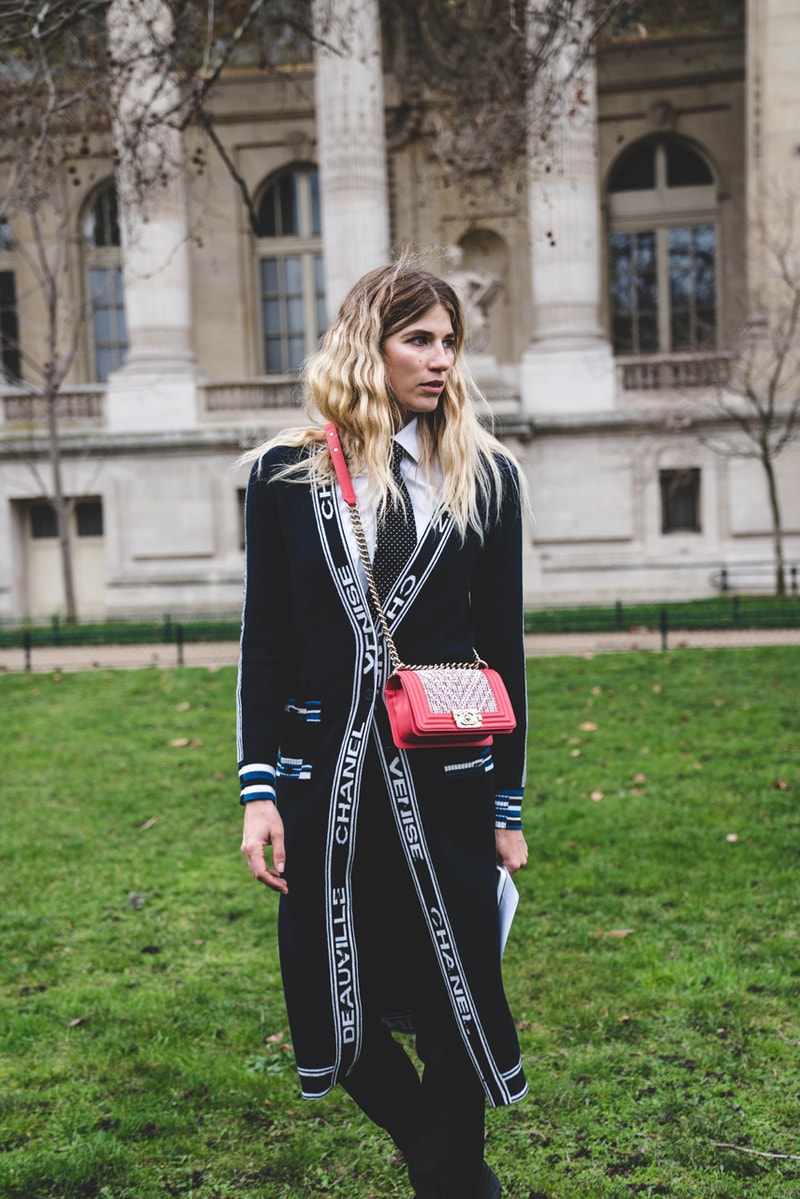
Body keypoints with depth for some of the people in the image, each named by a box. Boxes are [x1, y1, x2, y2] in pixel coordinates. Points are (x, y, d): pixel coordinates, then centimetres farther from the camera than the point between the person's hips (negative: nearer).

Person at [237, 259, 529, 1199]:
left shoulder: (484, 475, 3)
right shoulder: (286, 474, 2)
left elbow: (502, 646, 4)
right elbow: (264, 645, 2)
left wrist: (508, 804, 4)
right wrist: (258, 792, -4)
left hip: (447, 781, 0)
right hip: (323, 781, 1)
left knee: (456, 1009, 6)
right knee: (336, 1011, 10)